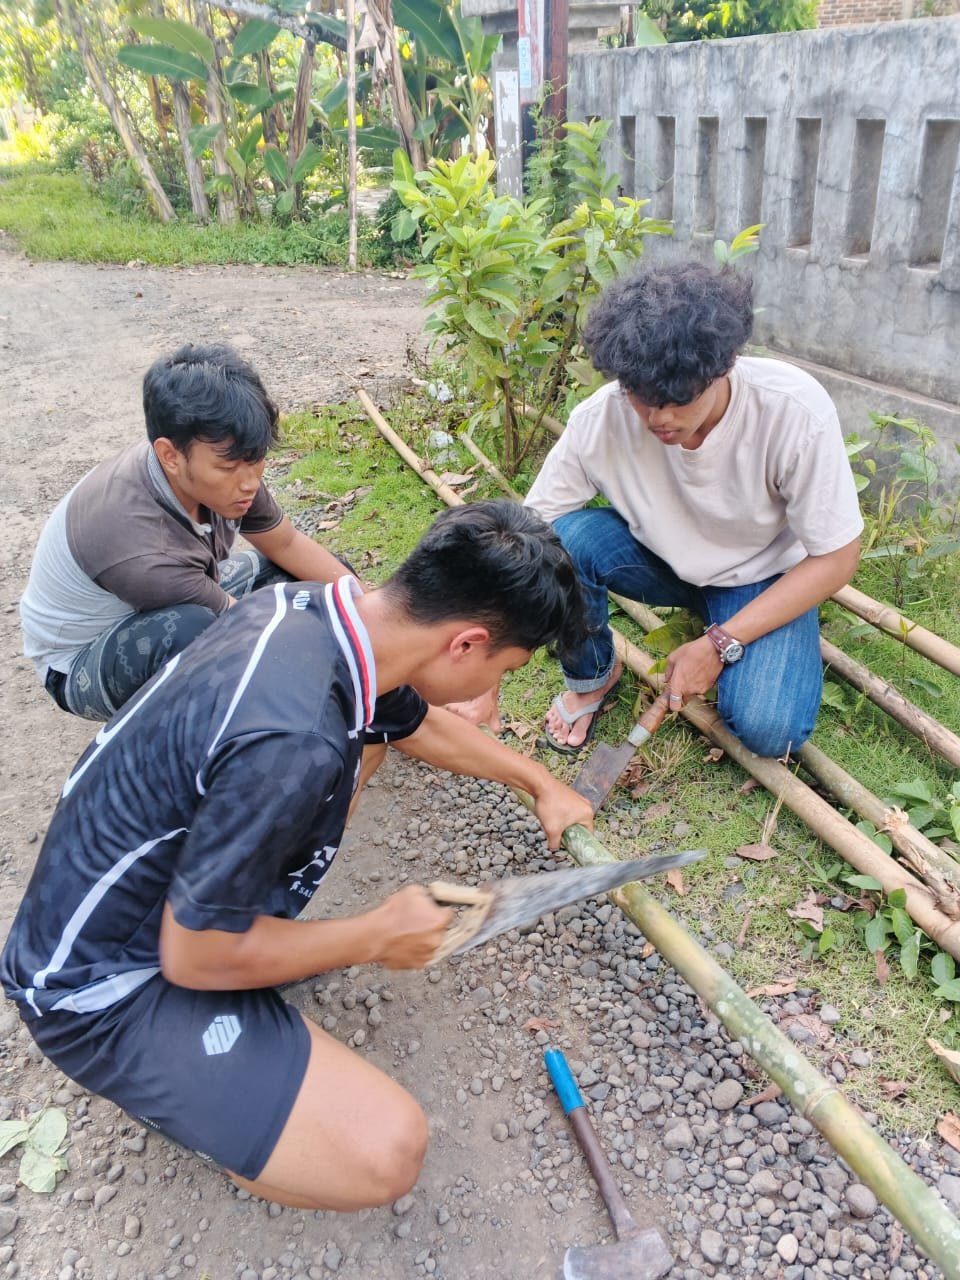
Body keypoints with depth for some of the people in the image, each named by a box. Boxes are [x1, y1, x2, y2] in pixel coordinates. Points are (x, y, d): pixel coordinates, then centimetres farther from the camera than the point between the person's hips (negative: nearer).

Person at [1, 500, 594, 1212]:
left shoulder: (325, 607, -11)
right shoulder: (292, 745, -39)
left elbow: (421, 723, 10)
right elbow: (196, 958, -26)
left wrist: (541, 785, 22)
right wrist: (379, 937, -12)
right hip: (109, 989, -8)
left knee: (379, 720, 11)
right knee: (384, 1152, -21)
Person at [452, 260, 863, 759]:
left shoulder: (794, 409, -30)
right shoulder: (601, 418, -27)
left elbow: (836, 558, -19)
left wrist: (720, 645, -24)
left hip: (765, 576, -1)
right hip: (663, 562, 1)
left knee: (768, 729, -25)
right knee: (564, 538, -30)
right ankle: (590, 677, -1)